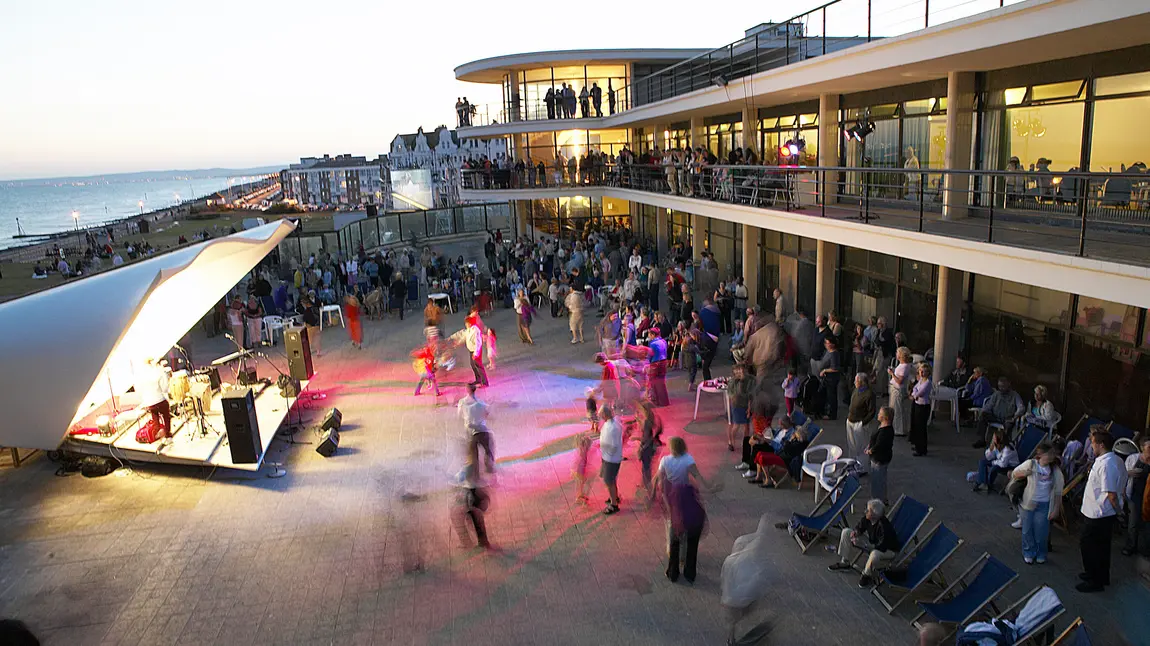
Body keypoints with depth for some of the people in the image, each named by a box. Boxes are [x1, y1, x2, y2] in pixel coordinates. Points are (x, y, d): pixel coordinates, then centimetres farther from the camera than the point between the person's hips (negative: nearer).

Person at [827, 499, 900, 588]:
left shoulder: (884, 526, -35)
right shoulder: (867, 519, -15)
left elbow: (881, 547, -37)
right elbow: (860, 527, 8)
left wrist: (863, 544, -35)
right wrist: (856, 532, -16)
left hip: (888, 551, -8)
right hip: (872, 543, 8)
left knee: (875, 554, -45)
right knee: (846, 532, 1)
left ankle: (867, 576, -11)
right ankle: (844, 563, 10)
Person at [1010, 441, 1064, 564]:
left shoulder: (1056, 471, -7)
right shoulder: (1030, 464, -10)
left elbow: (1058, 492, -2)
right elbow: (1014, 474, 3)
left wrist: (1056, 509, -3)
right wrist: (1023, 474, -19)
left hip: (1044, 505, 0)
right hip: (1029, 503, 0)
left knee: (1041, 531, 5)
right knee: (1027, 530, 10)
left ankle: (1040, 554, 28)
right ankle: (1028, 553, 29)